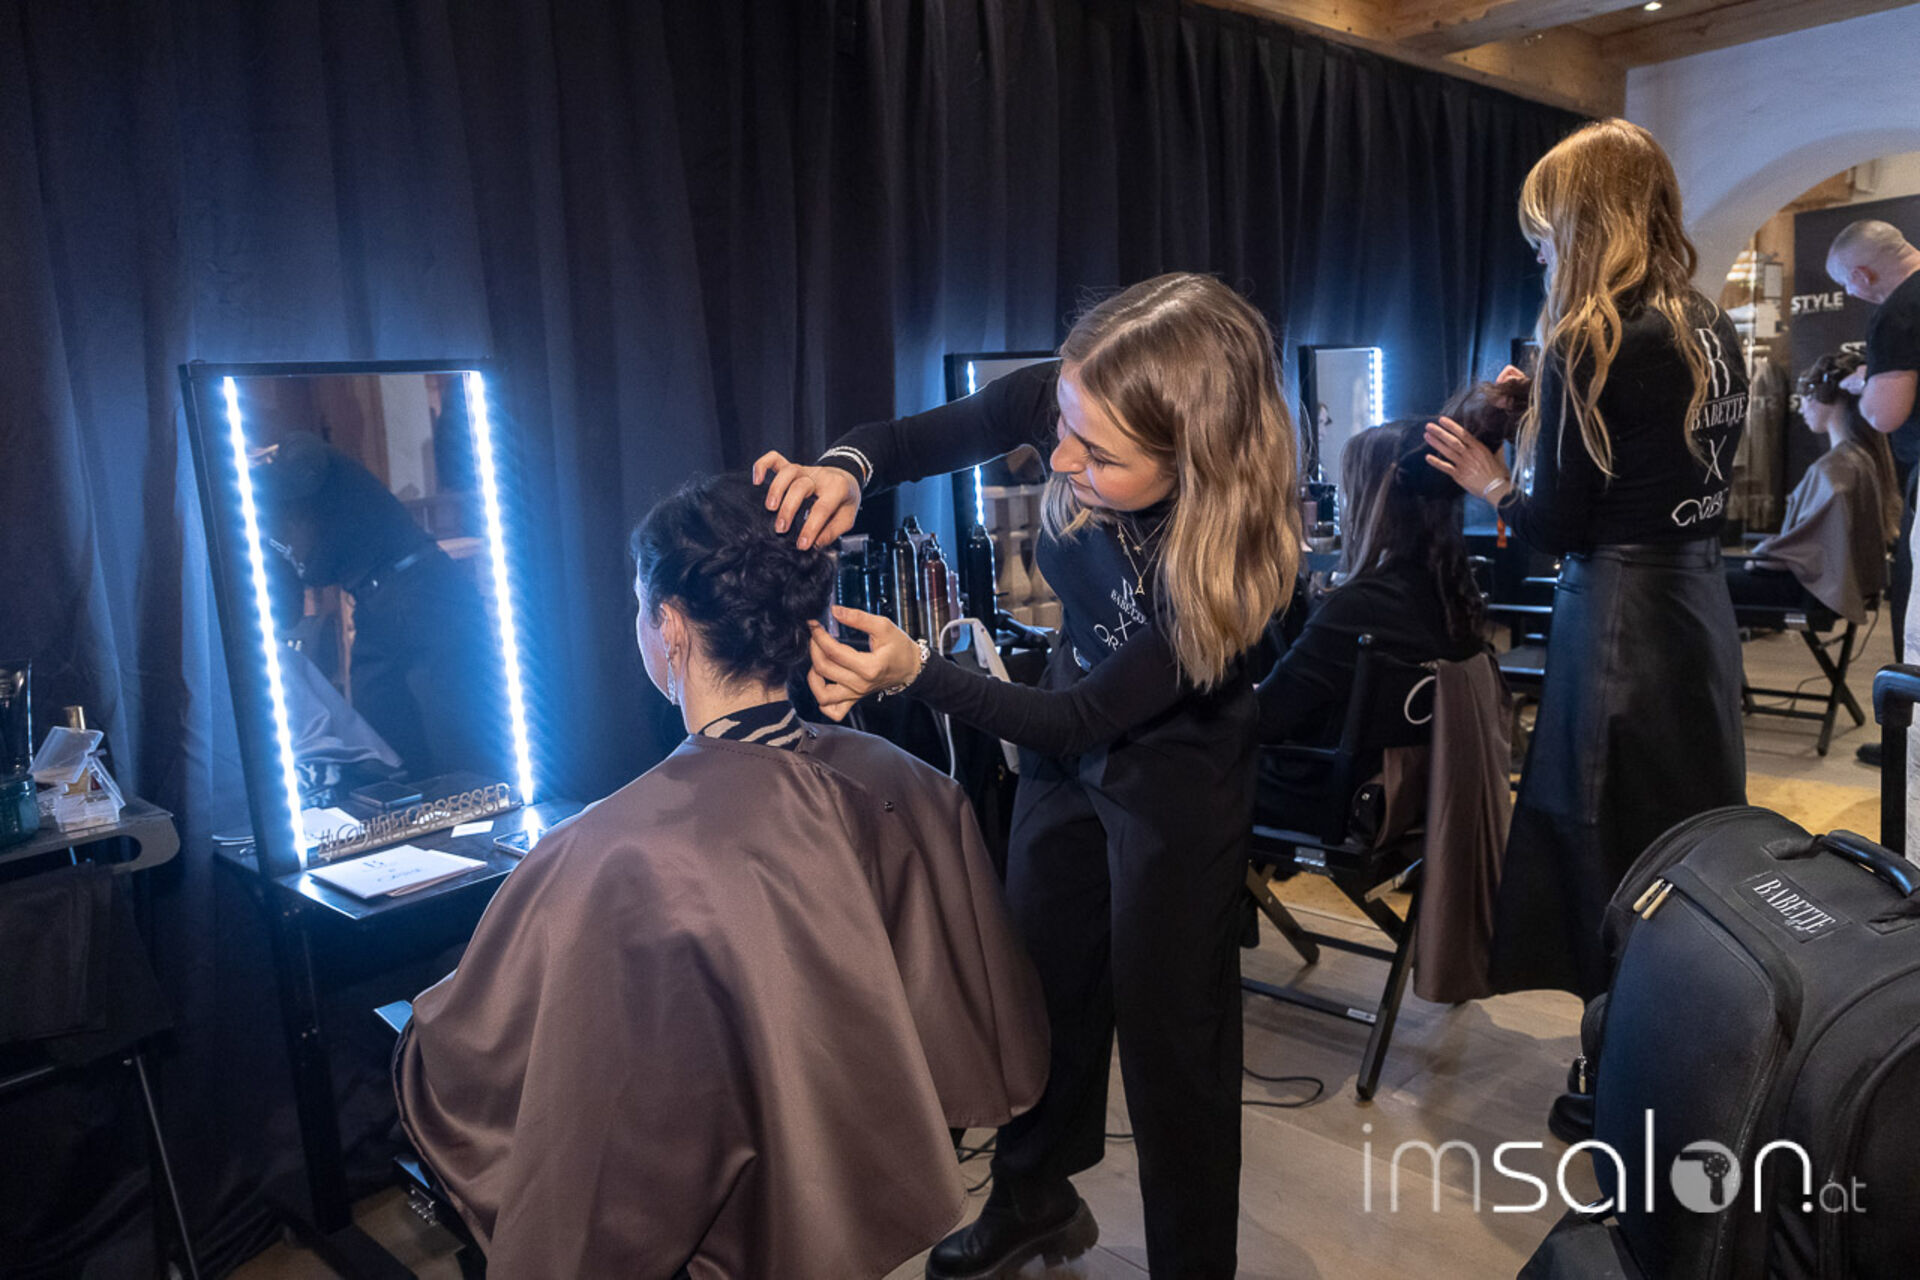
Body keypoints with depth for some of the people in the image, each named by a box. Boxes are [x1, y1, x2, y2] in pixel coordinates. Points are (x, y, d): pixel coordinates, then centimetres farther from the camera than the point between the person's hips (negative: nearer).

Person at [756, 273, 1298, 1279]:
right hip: (1067, 730, 6)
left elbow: (1088, 721, -28)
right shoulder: (1069, 403, -24)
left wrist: (914, 673, -36)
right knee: (1044, 978, 20)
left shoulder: (1225, 553, -35)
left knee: (1169, 1029, 6)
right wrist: (847, 466, -30)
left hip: (1175, 779, -6)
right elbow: (927, 435, -8)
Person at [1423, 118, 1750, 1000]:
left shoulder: (1588, 343, -14)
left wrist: (1491, 483, 4)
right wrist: (1544, 406, 18)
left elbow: (1558, 529, -13)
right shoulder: (1714, 331, 9)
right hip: (1702, 602, 8)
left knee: (1614, 867, 4)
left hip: (1621, 620, -8)